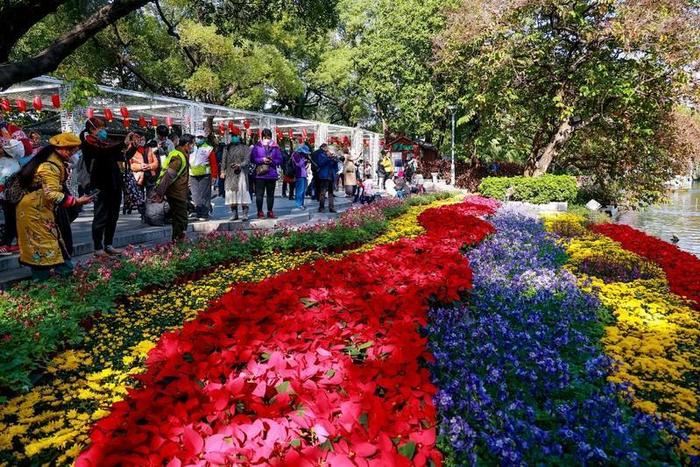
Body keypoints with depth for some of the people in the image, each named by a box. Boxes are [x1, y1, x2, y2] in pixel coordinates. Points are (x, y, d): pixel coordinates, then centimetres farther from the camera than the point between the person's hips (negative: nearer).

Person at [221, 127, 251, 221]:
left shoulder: (245, 147, 4)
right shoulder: (228, 148, 16)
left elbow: (247, 160, -3)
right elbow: (224, 160, 14)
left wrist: (239, 165, -20)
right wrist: (223, 171, 3)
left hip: (241, 173, -4)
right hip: (230, 174, 4)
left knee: (242, 191, -8)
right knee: (230, 192, 2)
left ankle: (245, 214, -4)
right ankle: (234, 213, 10)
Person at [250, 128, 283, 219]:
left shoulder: (275, 147, 4)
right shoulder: (257, 146, 2)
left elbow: (280, 160, 4)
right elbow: (252, 159, 1)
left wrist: (272, 161, -13)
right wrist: (262, 160, -13)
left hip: (272, 174, 1)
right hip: (260, 174, -1)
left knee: (270, 194, 9)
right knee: (259, 194, -2)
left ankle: (270, 211, 18)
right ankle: (260, 212, 9)